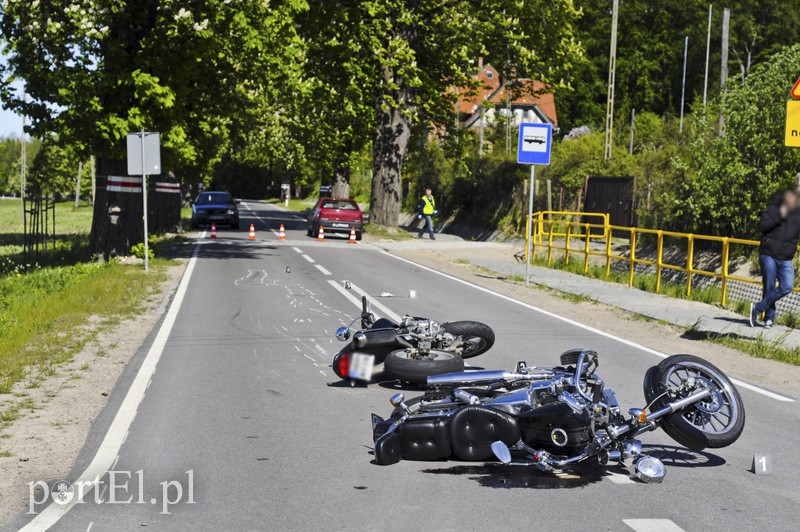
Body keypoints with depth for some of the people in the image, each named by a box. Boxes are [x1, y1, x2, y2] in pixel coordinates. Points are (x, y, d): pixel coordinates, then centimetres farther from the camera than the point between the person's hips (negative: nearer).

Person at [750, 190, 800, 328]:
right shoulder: (772, 210, 0)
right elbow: (761, 226, -12)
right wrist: (780, 217, -18)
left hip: (786, 259, 3)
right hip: (769, 255, -3)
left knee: (787, 287, -13)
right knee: (769, 288, -2)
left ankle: (758, 308, -5)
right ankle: (769, 318, 10)